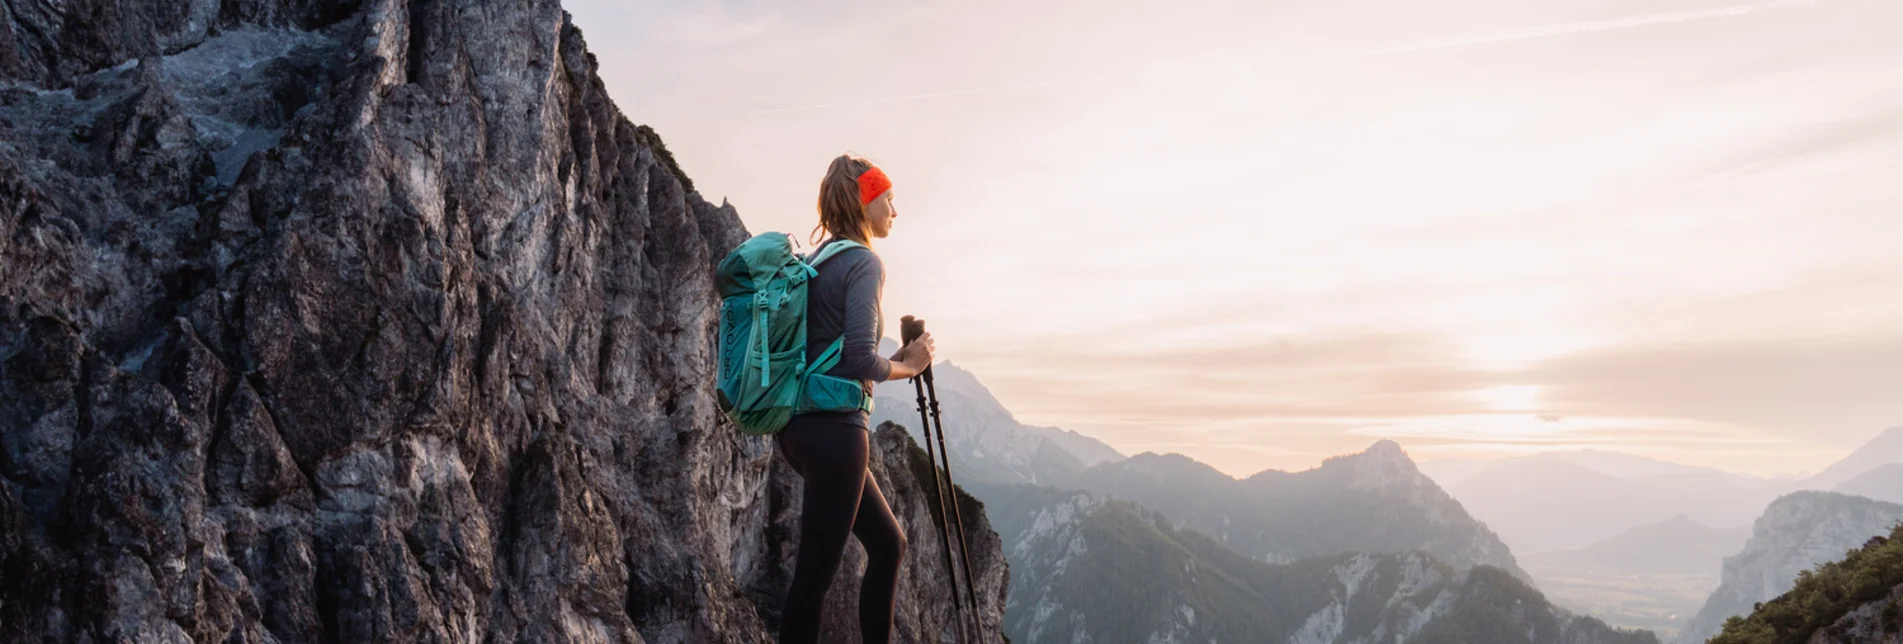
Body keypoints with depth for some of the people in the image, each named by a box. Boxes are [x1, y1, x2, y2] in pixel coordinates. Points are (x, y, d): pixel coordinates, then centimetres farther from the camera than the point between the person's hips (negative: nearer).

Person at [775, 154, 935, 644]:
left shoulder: (819, 262, 16)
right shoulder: (863, 262, -10)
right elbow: (861, 359, -20)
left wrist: (894, 360, 16)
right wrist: (909, 366, -3)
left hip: (800, 424, 10)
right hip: (834, 427, -10)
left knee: (888, 545, 19)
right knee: (815, 572, -4)